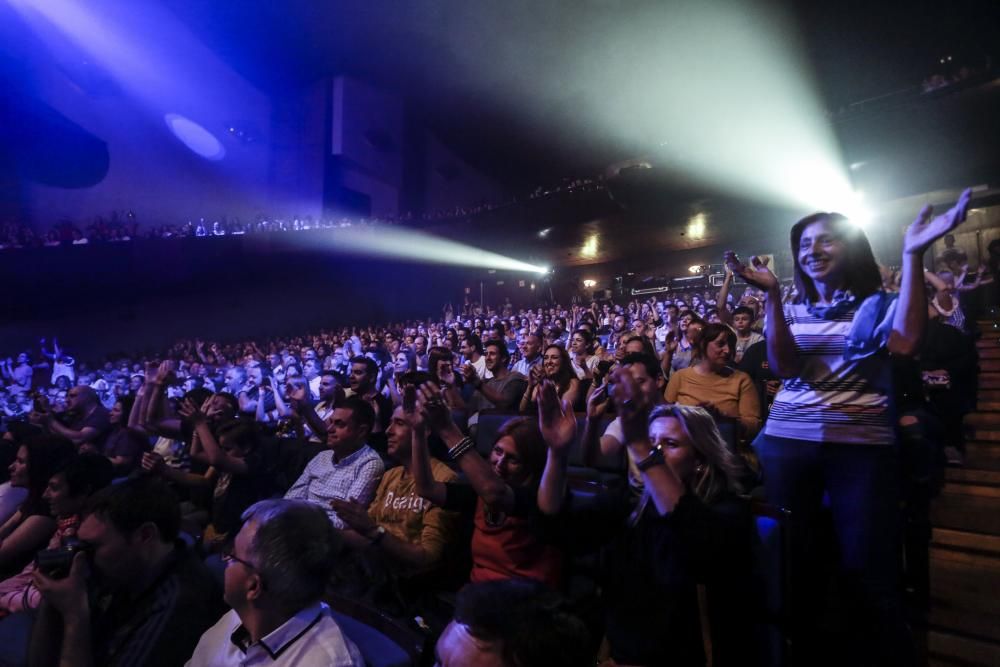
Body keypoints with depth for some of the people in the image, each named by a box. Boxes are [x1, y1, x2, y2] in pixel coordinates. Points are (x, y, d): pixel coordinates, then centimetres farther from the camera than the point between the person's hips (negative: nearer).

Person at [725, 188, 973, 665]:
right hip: (786, 443, 3)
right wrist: (772, 292, -13)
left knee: (867, 572, -1)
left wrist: (913, 255, -18)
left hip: (861, 446, -2)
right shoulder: (790, 311, 10)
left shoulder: (879, 305, 4)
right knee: (789, 561, 9)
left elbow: (905, 343, -18)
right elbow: (783, 367, -7)